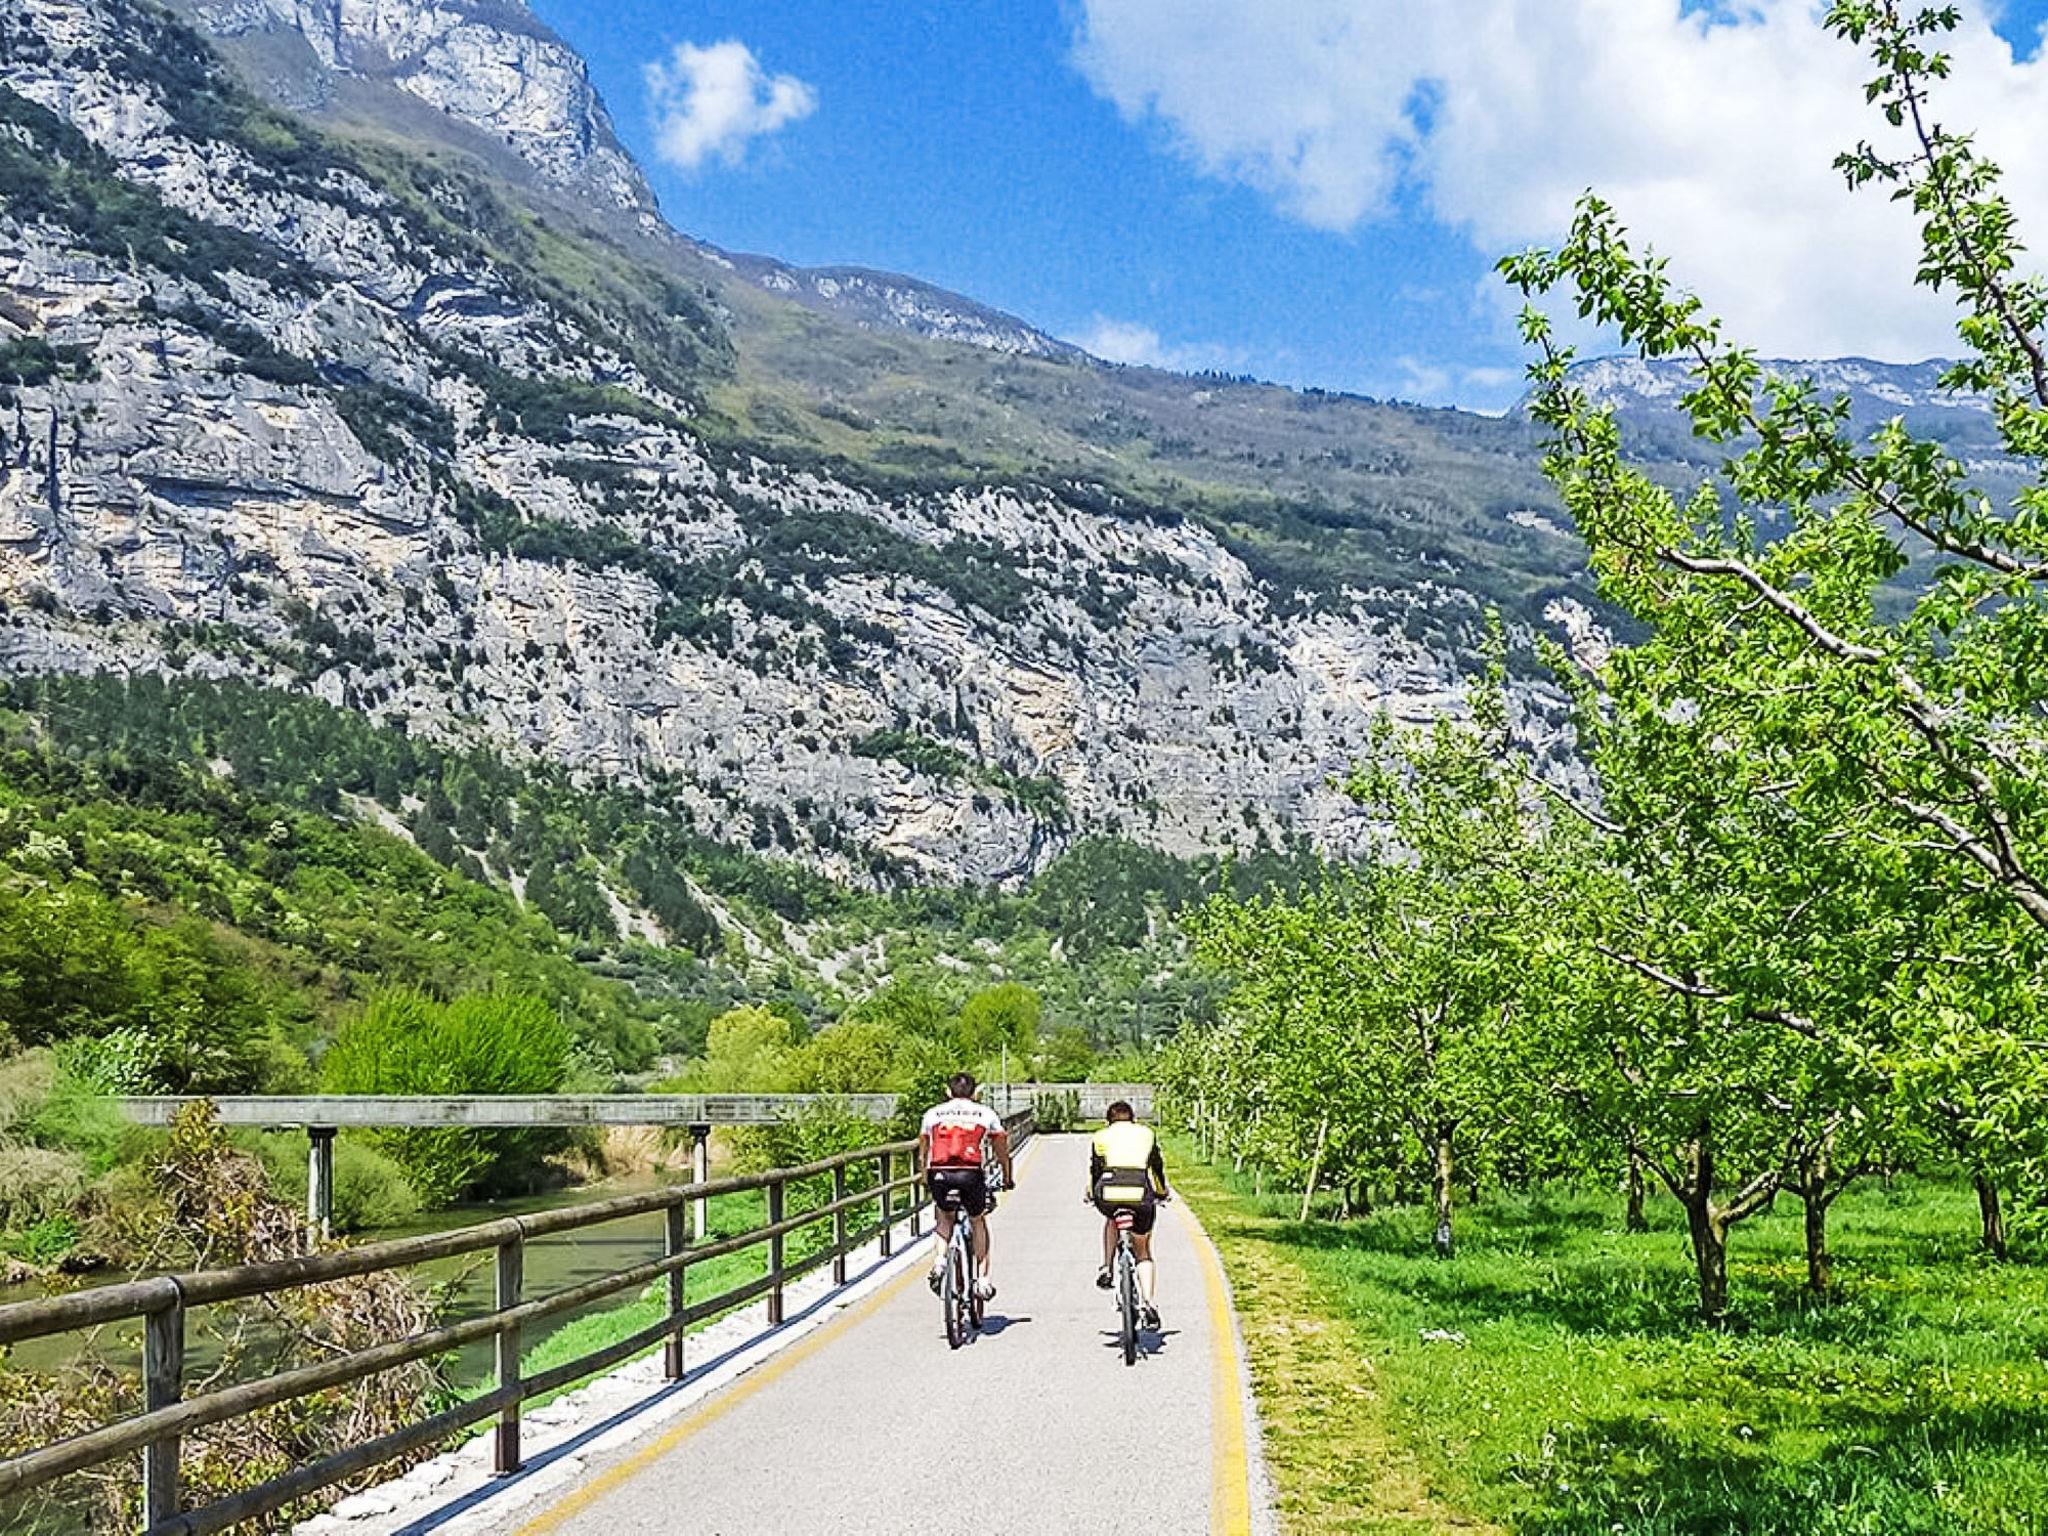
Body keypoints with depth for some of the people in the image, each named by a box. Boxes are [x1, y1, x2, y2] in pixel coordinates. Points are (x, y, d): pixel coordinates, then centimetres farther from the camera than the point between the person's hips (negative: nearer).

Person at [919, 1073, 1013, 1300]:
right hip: (972, 1173, -1)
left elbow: (923, 1149, 25)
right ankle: (984, 1280, 16)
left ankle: (939, 1259, 2)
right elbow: (1002, 1151, 24)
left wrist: (925, 1179, 39)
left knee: (945, 1219, 27)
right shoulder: (986, 1113, 18)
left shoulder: (933, 1113, 20)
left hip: (940, 1174, 1)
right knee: (978, 1221, 23)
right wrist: (1008, 1179, 37)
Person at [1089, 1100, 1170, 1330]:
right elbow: (1158, 1166, 31)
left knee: (1111, 1218, 38)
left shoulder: (1102, 1135, 20)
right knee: (1143, 1252, 18)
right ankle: (1149, 1303, -2)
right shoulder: (1146, 1133, 24)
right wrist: (1163, 1192, 47)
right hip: (1142, 1195, 0)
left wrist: (1091, 1193, 38)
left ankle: (1106, 1269, 23)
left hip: (1109, 1192, 0)